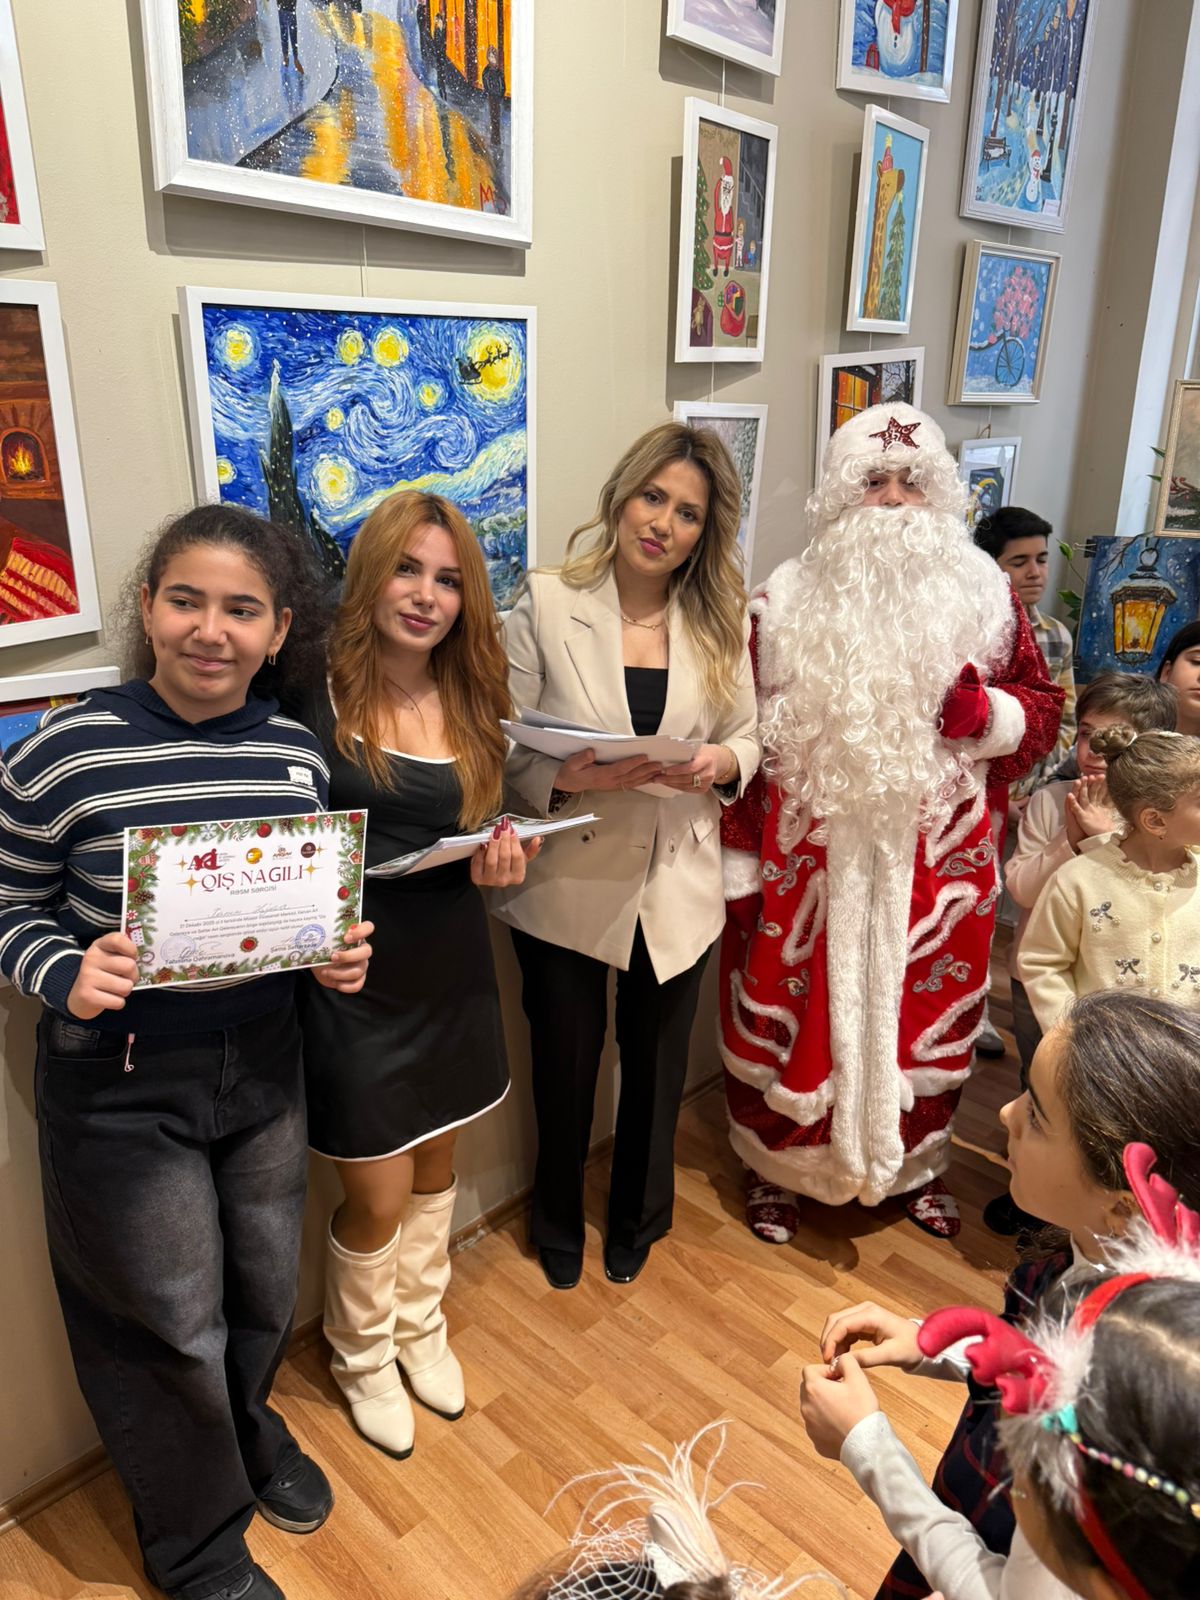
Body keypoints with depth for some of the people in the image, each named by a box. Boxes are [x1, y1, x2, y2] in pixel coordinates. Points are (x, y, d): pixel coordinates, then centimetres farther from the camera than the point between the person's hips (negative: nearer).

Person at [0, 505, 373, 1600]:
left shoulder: (297, 757, -4)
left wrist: (336, 958, -10)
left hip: (263, 1062, 4)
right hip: (119, 1083, -4)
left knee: (264, 1290, 23)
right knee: (171, 1324, 14)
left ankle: (247, 1430, 58)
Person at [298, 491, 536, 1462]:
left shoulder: (473, 702, 2)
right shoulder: (317, 696, -13)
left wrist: (496, 863, -11)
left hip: (452, 972, 5)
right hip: (352, 978, -4)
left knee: (435, 1169, 21)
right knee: (379, 1199, 8)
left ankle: (420, 1327, 49)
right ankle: (363, 1359, 39)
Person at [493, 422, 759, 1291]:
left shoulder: (724, 618, 1)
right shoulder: (546, 605, -9)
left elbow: (749, 737, 7)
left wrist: (720, 764, -15)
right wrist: (569, 778, -28)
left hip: (678, 882, 3)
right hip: (568, 881, -2)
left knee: (657, 1064, 20)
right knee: (565, 1065, 15)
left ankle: (640, 1214, 49)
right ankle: (559, 1220, 45)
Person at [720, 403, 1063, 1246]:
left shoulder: (985, 594, 2)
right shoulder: (786, 602, -2)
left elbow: (1043, 709, 10)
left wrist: (987, 711, -14)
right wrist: (738, 865, -2)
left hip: (936, 854, 2)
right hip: (811, 855, -1)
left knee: (928, 1006, 15)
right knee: (796, 1004, 9)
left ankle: (917, 1161, 40)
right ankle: (780, 1164, 34)